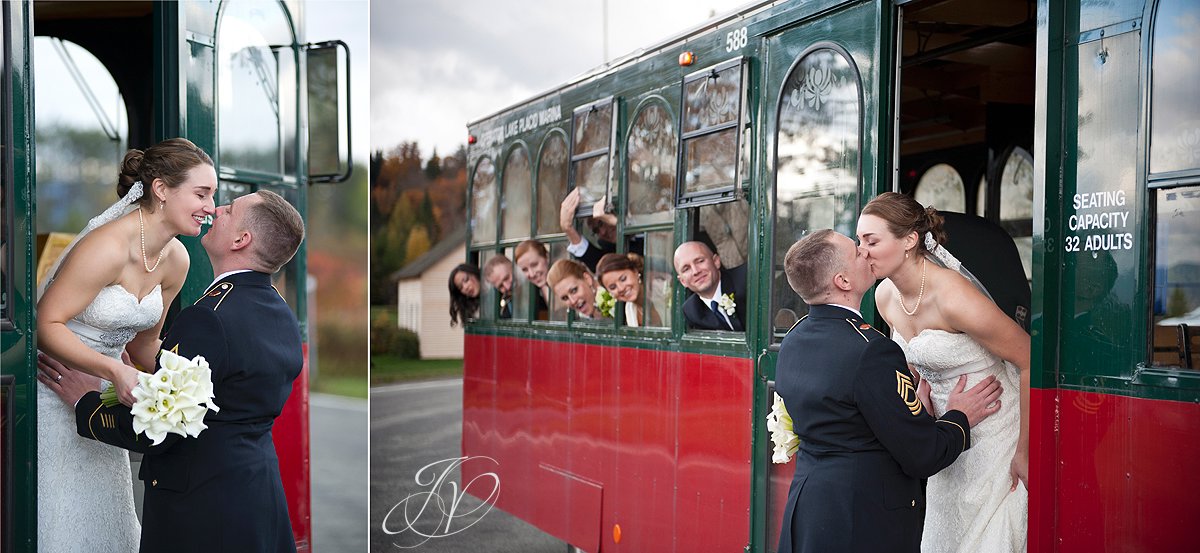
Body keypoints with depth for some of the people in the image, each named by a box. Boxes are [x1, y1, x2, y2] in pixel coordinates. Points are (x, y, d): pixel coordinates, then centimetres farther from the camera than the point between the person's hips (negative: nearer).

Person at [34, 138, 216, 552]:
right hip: (51, 390, -7)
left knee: (105, 520, 12)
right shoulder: (107, 247, -24)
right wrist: (115, 371, -33)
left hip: (102, 394, 8)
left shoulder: (176, 260, 0)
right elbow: (46, 324, -24)